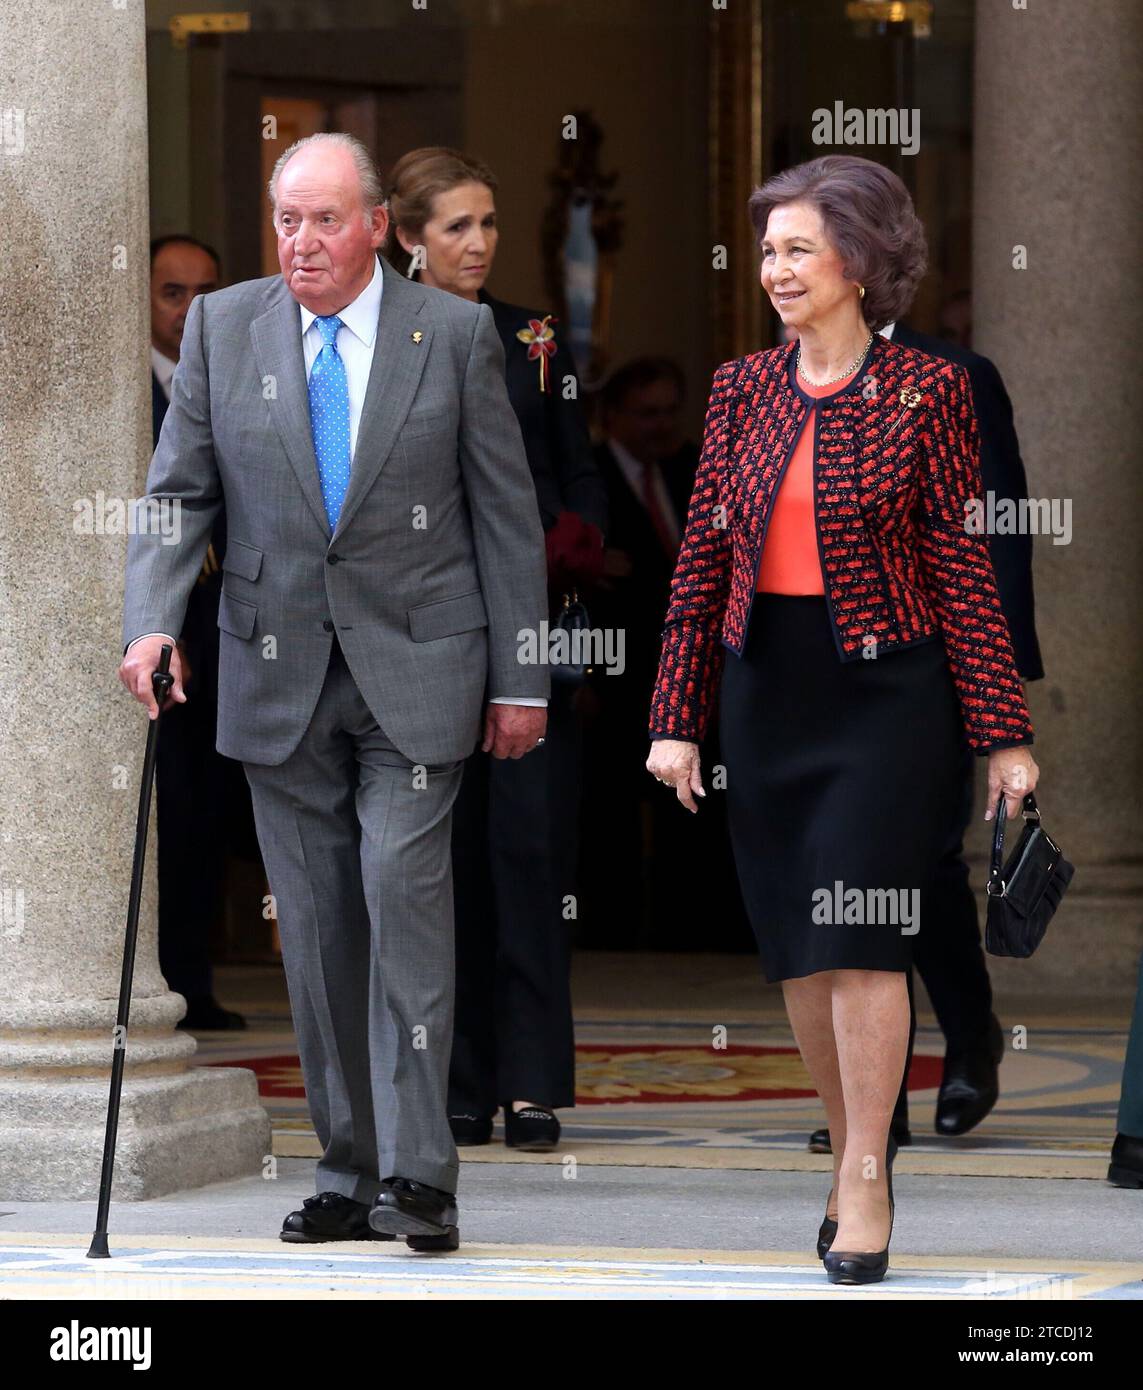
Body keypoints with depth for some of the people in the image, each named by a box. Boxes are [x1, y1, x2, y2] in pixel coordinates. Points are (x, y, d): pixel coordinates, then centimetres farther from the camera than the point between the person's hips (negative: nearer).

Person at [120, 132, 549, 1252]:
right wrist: (151, 624, -11)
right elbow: (178, 494, 6)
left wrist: (520, 680, 2)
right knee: (316, 925, 5)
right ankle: (346, 1173, 13)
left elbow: (507, 517, 4)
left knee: (403, 887, -16)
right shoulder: (222, 328, 6)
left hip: (414, 668, -3)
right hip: (278, 674, 3)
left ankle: (416, 1171, -14)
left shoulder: (454, 335, 1)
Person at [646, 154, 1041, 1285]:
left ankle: (866, 1183, -1)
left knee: (858, 934, -8)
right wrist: (676, 717, 4)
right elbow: (702, 556, 9)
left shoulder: (925, 393, -4)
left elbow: (963, 569, -4)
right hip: (764, 685, 4)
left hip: (884, 685, -4)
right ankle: (854, 1156, 21)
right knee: (796, 946, 7)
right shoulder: (742, 390, 7)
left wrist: (1003, 735, -5)